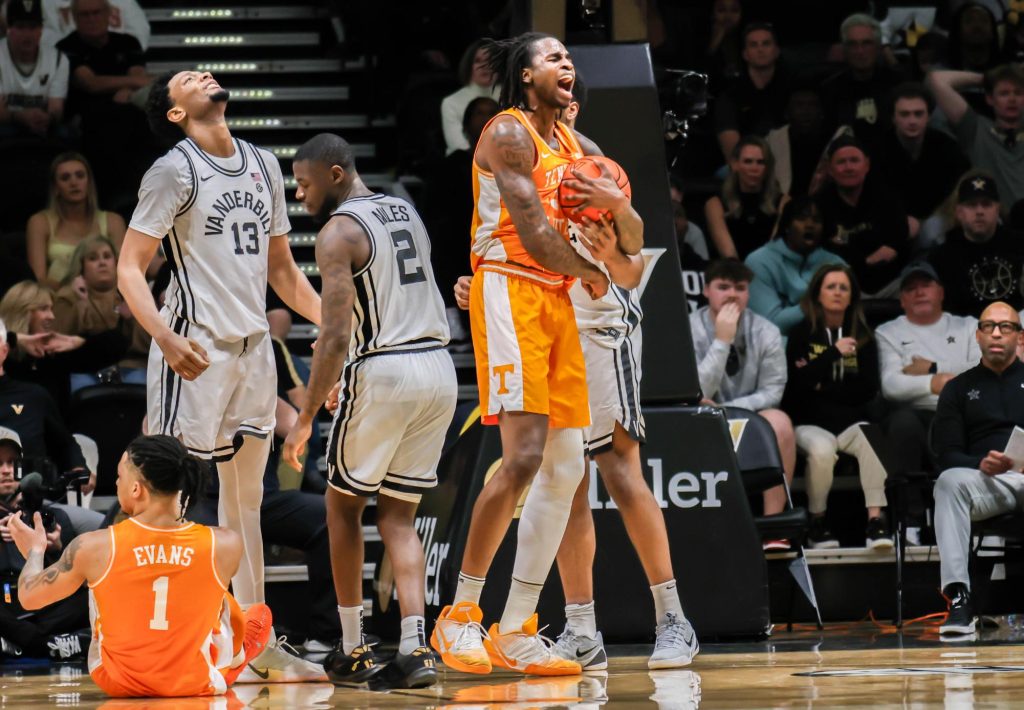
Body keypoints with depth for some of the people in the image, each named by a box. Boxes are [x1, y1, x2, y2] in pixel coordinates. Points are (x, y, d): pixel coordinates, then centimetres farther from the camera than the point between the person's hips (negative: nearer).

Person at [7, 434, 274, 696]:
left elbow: (29, 597, -4)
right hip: (195, 684, 0)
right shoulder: (224, 546, -19)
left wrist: (34, 551, 17)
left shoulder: (94, 547, -21)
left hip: (115, 683, 0)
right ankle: (236, 657, 62)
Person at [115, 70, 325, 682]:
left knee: (246, 497, 12)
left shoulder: (263, 166, 13)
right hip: (196, 347, -7)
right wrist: (165, 338, -26)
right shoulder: (175, 171, -8)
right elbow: (130, 268, -12)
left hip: (254, 345, 7)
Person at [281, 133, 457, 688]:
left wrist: (305, 418, -11)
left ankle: (353, 648, 15)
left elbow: (337, 337, -16)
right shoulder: (405, 212, 16)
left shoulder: (339, 231, -9)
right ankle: (414, 647, -6)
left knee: (343, 503, 13)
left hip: (384, 372, -7)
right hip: (439, 367, 7)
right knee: (397, 516, 12)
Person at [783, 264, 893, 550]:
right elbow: (797, 382, -9)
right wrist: (834, 352, -15)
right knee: (821, 449, -35)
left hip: (851, 422, 2)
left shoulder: (863, 337, 12)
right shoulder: (802, 335, 6)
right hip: (810, 423, -2)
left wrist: (823, 385, -4)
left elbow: (868, 389, 3)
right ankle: (817, 523, -16)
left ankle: (876, 518, -36)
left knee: (871, 439, -33)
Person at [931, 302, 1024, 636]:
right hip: (985, 482, 1)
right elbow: (947, 455, 9)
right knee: (949, 482, -34)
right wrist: (981, 465, -13)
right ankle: (958, 599, -43)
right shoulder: (959, 389, 20)